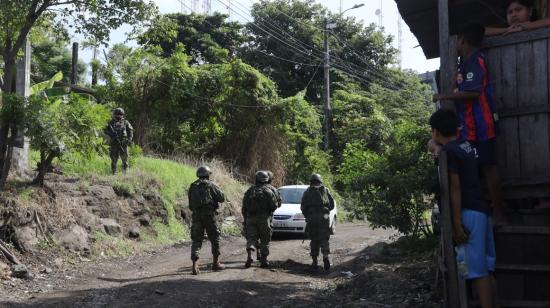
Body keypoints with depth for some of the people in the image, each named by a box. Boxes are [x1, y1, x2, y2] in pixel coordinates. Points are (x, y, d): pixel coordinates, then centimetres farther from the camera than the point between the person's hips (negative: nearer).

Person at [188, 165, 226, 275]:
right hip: (209, 215, -3)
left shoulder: (192, 186, 9)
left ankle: (195, 265, -11)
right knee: (215, 239, 13)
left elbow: (190, 203, 13)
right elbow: (222, 198, -3)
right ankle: (216, 263, 21)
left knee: (196, 240, 3)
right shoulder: (210, 185, -4)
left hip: (196, 216, 3)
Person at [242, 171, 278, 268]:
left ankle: (249, 256, -19)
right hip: (264, 219, -2)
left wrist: (245, 220, 15)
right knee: (265, 240, 8)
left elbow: (244, 207, 7)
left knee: (251, 238, 3)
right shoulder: (268, 191, -3)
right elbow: (274, 206, -5)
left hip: (250, 218, 2)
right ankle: (263, 260, 7)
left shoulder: (249, 191, 6)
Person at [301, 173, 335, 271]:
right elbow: (332, 204, 8)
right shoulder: (325, 190, 8)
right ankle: (325, 256, -20)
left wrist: (307, 216, 16)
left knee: (314, 240, 9)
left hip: (311, 219, 0)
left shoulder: (307, 192, 6)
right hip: (324, 218, 0)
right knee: (324, 239, 2)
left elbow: (302, 207, 2)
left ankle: (314, 261, 7)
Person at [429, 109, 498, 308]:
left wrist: (457, 223, -17)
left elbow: (455, 188, -15)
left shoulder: (449, 151, -9)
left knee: (478, 271, -11)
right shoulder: (466, 145, 16)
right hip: (482, 210, 9)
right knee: (486, 269, 9)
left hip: (470, 212, -9)